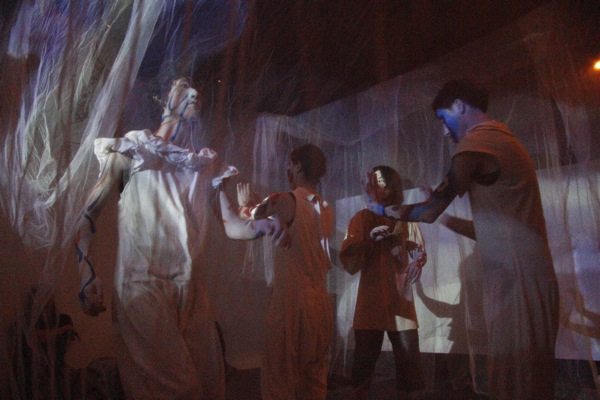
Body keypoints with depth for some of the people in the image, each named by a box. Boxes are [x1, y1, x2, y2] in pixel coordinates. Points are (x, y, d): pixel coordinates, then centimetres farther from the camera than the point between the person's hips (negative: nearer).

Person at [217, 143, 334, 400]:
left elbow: (236, 230, -12)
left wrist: (222, 190, 1)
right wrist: (251, 206, 25)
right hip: (320, 304, 7)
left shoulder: (284, 201, -9)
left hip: (290, 302, -7)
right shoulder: (326, 209, 11)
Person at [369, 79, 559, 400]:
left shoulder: (478, 139, -8)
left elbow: (428, 212, -5)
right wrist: (447, 219, 24)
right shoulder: (501, 139, 21)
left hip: (517, 284, -10)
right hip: (522, 282, 10)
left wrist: (382, 209, 11)